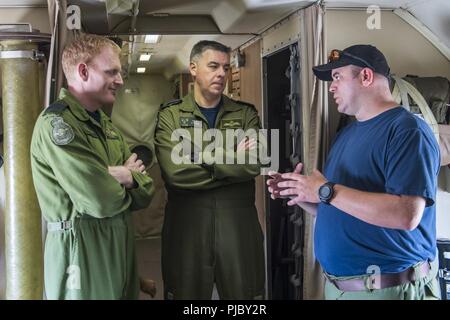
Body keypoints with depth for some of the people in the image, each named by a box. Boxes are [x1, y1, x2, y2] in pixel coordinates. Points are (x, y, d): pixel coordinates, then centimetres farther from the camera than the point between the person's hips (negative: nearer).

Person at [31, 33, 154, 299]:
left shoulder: (104, 123, 12)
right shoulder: (56, 123, -17)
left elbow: (145, 192, 6)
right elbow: (102, 201, -24)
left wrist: (118, 177, -14)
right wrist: (126, 177, -3)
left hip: (121, 246, 8)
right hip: (83, 252, -8)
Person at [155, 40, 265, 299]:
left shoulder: (246, 114, 7)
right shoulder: (170, 116, 1)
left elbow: (254, 164, -10)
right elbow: (175, 171, -15)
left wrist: (206, 158, -14)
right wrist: (232, 160, -9)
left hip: (238, 223, 1)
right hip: (186, 224, -1)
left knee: (244, 293, 11)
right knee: (187, 293, 12)